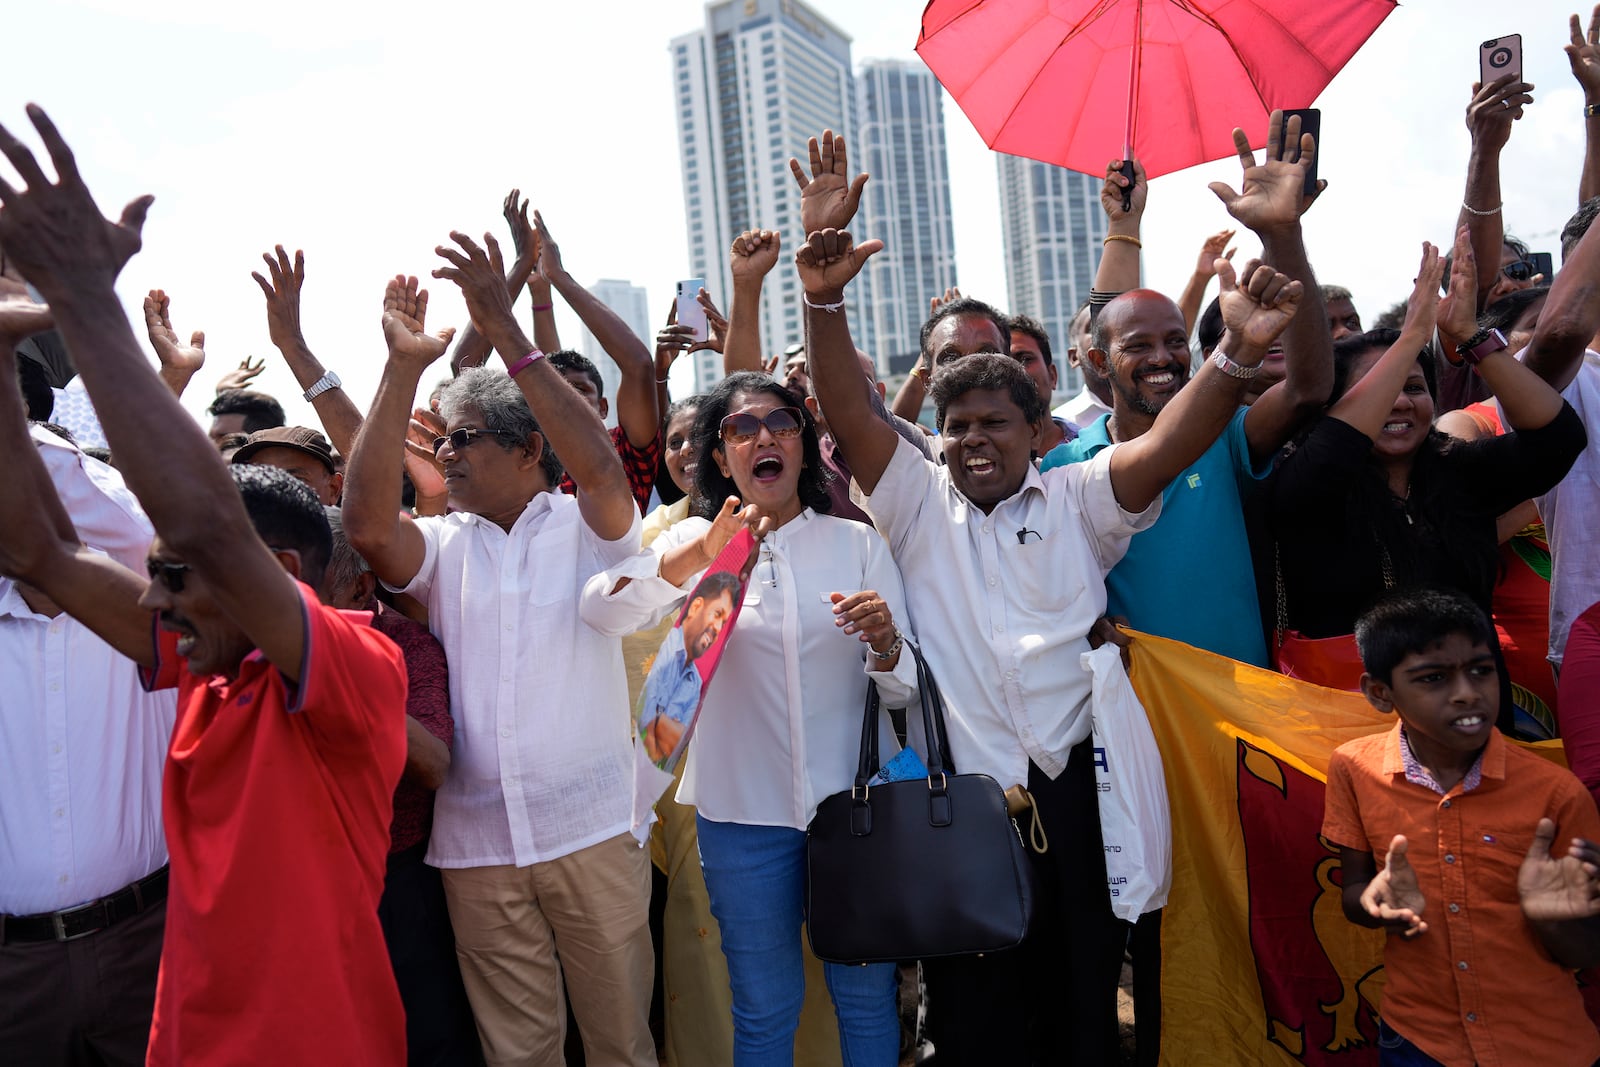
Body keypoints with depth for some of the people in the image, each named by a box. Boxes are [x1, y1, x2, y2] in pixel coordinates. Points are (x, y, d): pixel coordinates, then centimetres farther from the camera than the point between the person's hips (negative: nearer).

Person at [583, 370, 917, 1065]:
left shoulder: (858, 543, 2)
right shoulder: (693, 541, 1)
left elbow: (904, 689, 0)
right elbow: (601, 610, -18)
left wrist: (885, 646, -22)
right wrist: (698, 556, -33)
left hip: (852, 801, 1)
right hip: (743, 812, 0)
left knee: (867, 998, 14)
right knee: (764, 1011, 15)